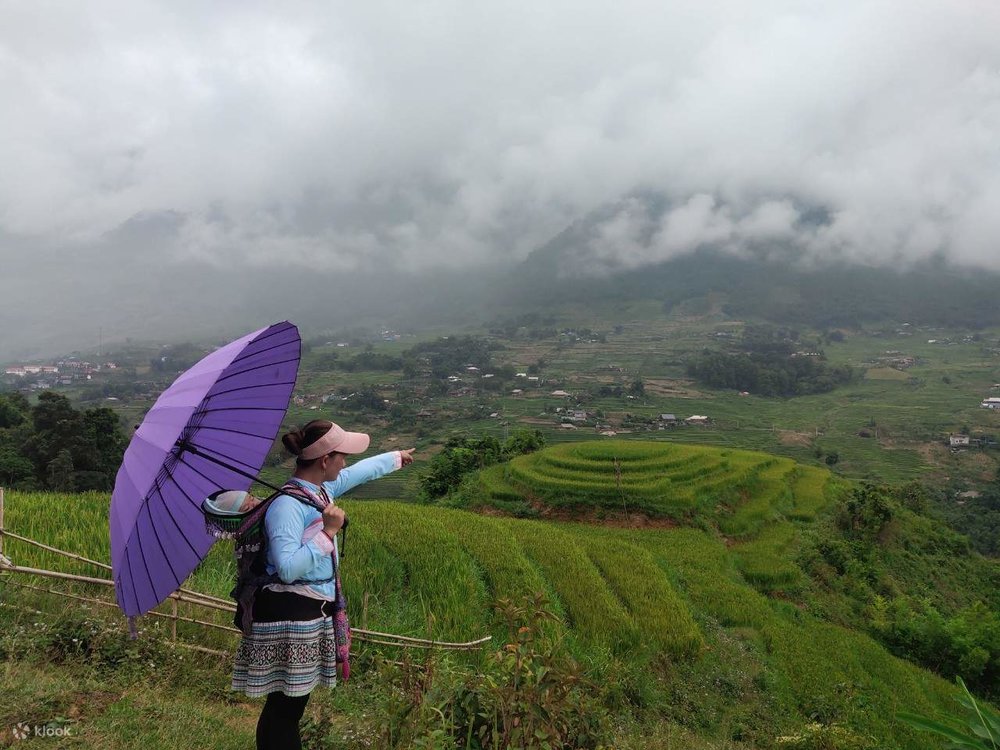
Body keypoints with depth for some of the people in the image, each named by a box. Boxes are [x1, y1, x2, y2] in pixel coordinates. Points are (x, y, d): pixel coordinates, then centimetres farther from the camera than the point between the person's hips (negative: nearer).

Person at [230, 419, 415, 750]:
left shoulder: (322, 489, 8)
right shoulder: (287, 505, -20)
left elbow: (359, 471, 27)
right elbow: (288, 569, -28)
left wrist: (396, 458, 40)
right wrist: (327, 532, -24)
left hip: (315, 612, 9)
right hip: (290, 616, -9)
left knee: (292, 704, 15)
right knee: (285, 707, -3)